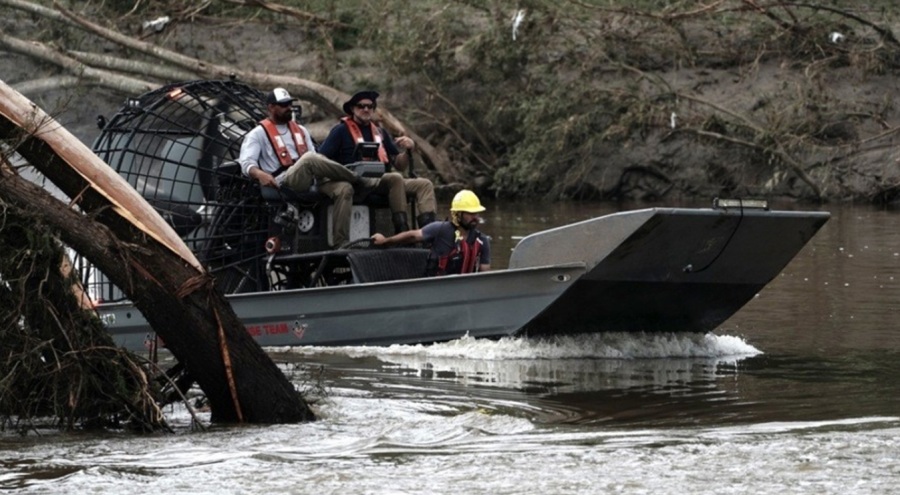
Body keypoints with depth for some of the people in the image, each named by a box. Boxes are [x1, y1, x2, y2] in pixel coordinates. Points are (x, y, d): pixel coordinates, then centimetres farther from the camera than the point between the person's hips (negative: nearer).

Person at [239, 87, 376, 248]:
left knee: (344, 188, -24)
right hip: (285, 184, -6)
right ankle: (359, 182, -20)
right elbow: (246, 162, -4)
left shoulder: (300, 130, 30)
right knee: (310, 158, -36)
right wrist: (259, 174, -26)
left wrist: (325, 172, 1)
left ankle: (340, 243, -32)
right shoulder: (259, 133, 11)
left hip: (311, 181, 6)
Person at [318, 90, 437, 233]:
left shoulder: (380, 133, 23)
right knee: (395, 178, -32)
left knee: (424, 185, -12)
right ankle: (401, 229, -36)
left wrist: (409, 149, 1)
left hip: (383, 181, 7)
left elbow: (400, 165, 20)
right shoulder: (341, 131, 6)